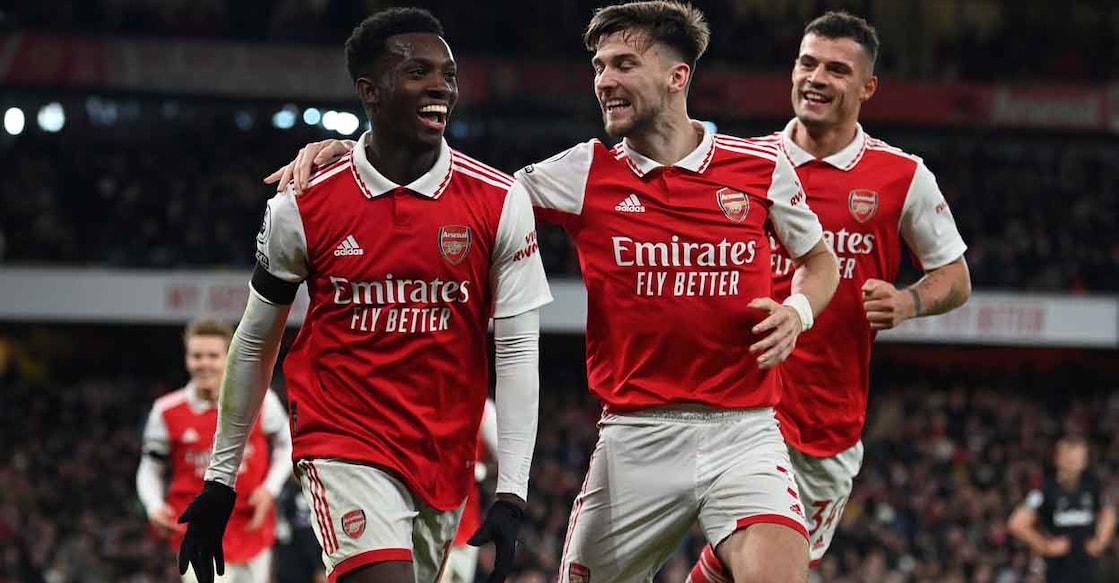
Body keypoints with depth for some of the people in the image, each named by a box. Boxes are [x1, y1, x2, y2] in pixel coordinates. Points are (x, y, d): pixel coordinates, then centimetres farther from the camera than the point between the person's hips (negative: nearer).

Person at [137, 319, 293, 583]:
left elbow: (286, 444, 11)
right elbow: (151, 468, 7)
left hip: (253, 529, 2)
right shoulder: (166, 412, -5)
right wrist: (154, 507, -12)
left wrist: (270, 488, -5)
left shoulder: (260, 401, -5)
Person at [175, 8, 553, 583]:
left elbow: (518, 353, -3)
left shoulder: (500, 205, -4)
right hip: (344, 445, -2)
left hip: (445, 460, 2)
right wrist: (219, 480, 11)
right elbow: (254, 343, 8)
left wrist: (511, 496, -11)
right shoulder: (301, 207, -4)